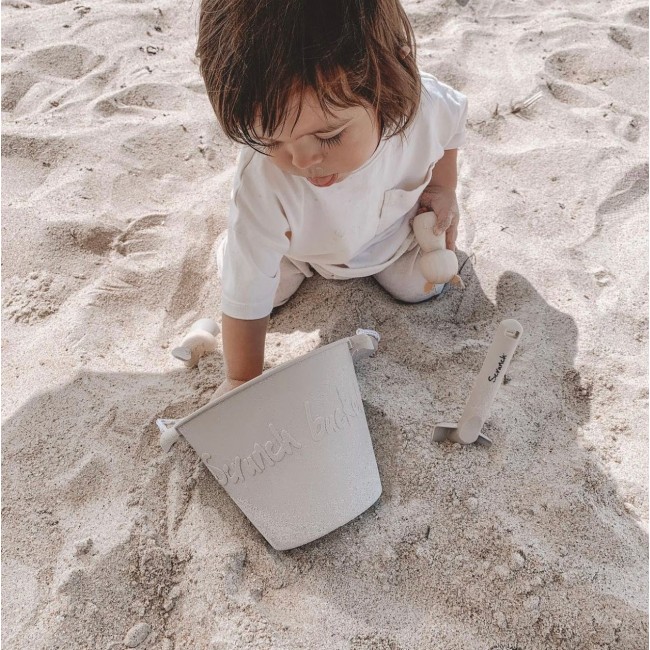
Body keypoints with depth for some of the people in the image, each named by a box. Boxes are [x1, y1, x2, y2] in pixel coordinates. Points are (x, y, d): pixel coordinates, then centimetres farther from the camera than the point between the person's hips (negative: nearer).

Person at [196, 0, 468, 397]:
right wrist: (243, 380, -27)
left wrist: (444, 188, -9)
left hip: (396, 226, 1)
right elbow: (246, 296, -35)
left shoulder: (424, 105, -39)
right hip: (298, 243, -1)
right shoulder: (262, 184, -45)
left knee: (422, 286, 2)